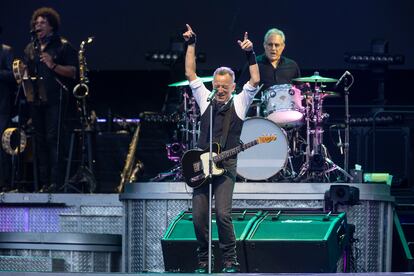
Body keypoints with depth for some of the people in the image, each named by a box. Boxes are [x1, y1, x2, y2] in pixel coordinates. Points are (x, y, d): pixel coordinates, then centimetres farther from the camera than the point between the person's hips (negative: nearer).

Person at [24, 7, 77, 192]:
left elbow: (73, 71, -5)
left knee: (53, 138, -13)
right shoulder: (30, 48, 18)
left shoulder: (63, 46, 1)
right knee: (40, 140, 5)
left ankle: (55, 181, -14)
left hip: (55, 99, -6)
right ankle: (43, 181, 7)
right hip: (36, 99, 6)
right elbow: (26, 71, 26)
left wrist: (53, 66, -18)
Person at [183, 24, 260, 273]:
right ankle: (203, 261, 12)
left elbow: (255, 81, -6)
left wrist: (250, 54, -12)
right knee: (199, 217, -2)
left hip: (226, 167, -3)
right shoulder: (206, 100, 12)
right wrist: (191, 44, 9)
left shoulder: (239, 103, 6)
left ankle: (230, 261, -4)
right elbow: (190, 74, 12)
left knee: (223, 214, -16)